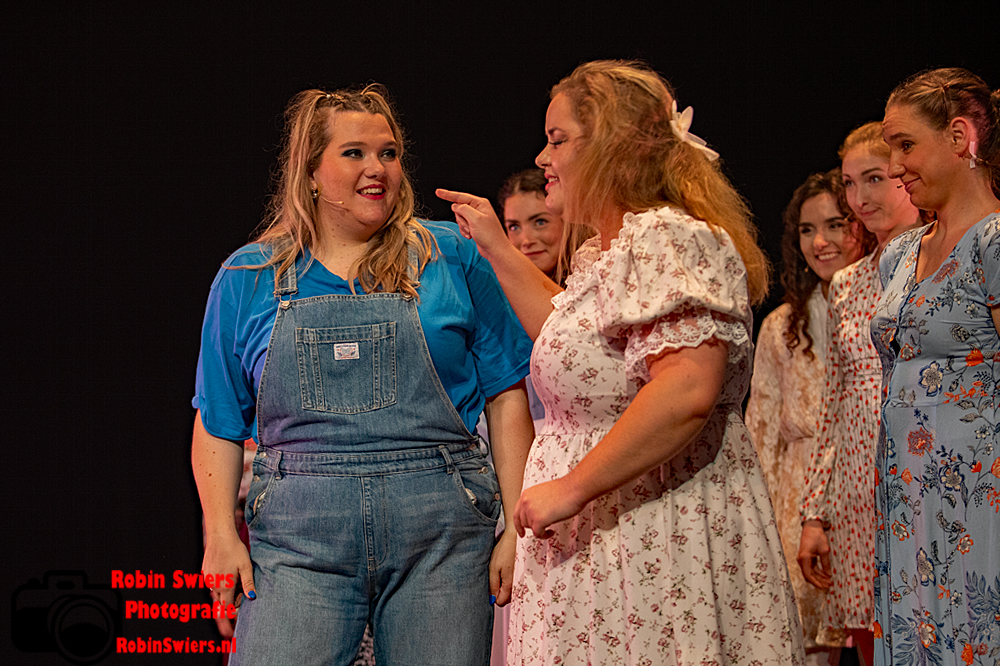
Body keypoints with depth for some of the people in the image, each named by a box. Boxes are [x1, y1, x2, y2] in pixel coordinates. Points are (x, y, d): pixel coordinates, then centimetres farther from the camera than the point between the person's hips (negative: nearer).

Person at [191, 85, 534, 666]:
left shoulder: (452, 258, 7)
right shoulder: (247, 278, 11)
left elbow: (507, 398, 6)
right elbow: (218, 424, 12)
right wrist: (222, 535, 1)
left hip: (441, 533, 0)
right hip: (299, 539, 0)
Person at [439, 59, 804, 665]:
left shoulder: (669, 239, -17)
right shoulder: (603, 251, 16)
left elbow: (686, 392, -30)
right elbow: (573, 337, 37)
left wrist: (572, 488, -26)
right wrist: (497, 248, 30)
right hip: (600, 542, 10)